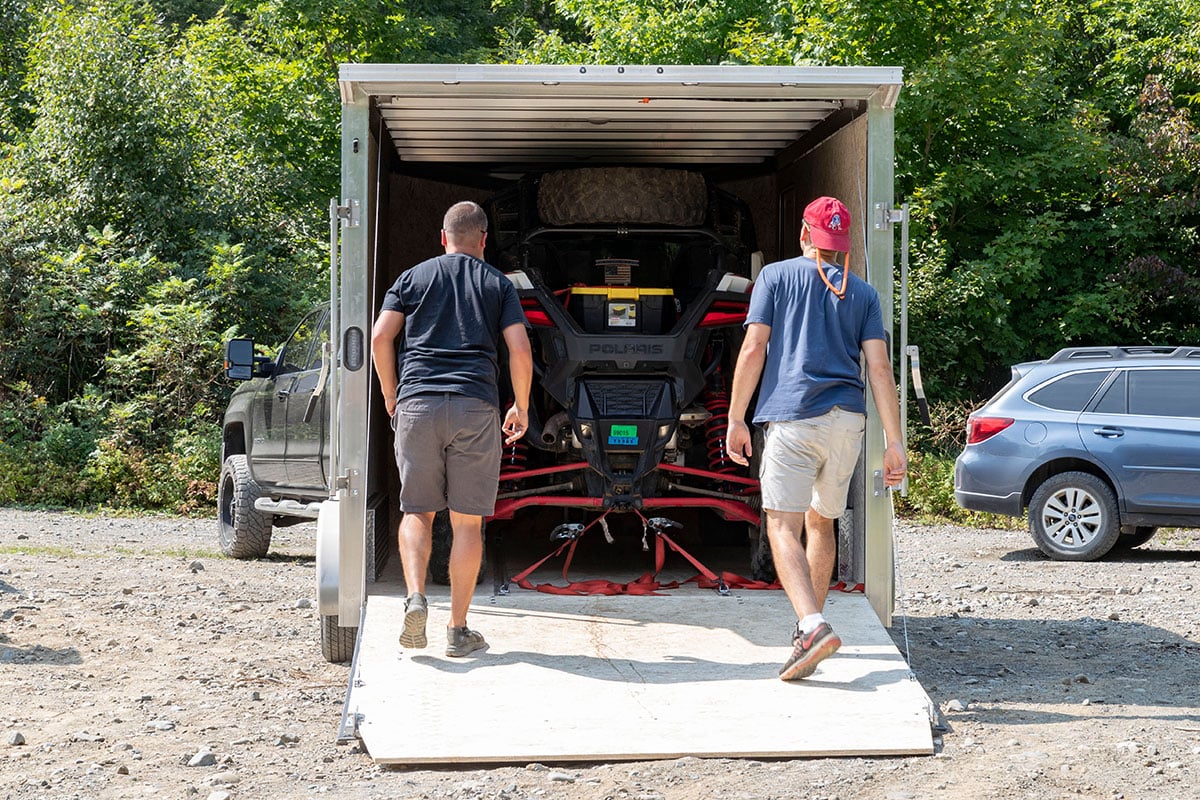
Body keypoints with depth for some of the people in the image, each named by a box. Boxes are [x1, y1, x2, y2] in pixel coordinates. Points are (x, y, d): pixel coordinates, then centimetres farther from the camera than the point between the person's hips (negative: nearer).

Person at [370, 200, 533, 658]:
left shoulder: (414, 278, 12)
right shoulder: (497, 284, 11)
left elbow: (380, 337, 2)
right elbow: (520, 350, 1)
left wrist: (390, 397, 13)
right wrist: (521, 408, 12)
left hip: (417, 404, 1)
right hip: (475, 409, -1)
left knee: (417, 512, 11)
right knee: (467, 522, 5)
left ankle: (415, 597, -12)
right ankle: (458, 631, 6)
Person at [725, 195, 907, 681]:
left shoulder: (776, 276, 6)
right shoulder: (862, 293, 14)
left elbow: (753, 350, -2)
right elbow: (879, 368, 4)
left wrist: (736, 420, 1)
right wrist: (894, 442, 1)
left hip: (791, 418, -4)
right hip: (847, 422, 4)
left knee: (783, 528, -10)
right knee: (821, 523, 20)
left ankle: (813, 626, -30)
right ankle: (810, 625, 28)